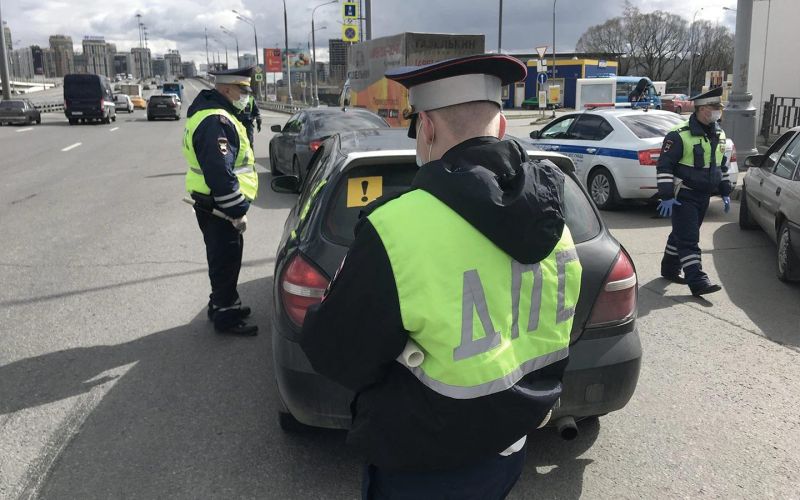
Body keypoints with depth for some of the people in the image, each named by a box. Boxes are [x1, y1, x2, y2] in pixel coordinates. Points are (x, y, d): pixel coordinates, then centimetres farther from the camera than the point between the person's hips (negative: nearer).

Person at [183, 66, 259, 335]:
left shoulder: (215, 113, 13)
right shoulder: (216, 121, -22)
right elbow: (220, 172, -28)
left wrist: (236, 207, 22)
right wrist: (237, 211, -22)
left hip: (214, 204, 10)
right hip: (218, 206, -10)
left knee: (225, 259, 21)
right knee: (226, 261, 0)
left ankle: (223, 304, 35)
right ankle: (226, 317, 11)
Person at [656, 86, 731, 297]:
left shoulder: (719, 135, 10)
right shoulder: (680, 135, -16)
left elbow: (722, 165, 21)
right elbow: (664, 166, -16)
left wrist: (725, 192, 17)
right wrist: (666, 196, -20)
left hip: (703, 196, 8)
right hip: (683, 197, -8)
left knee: (681, 234, 18)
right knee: (688, 240, -9)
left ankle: (670, 269, 33)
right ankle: (698, 281, -12)